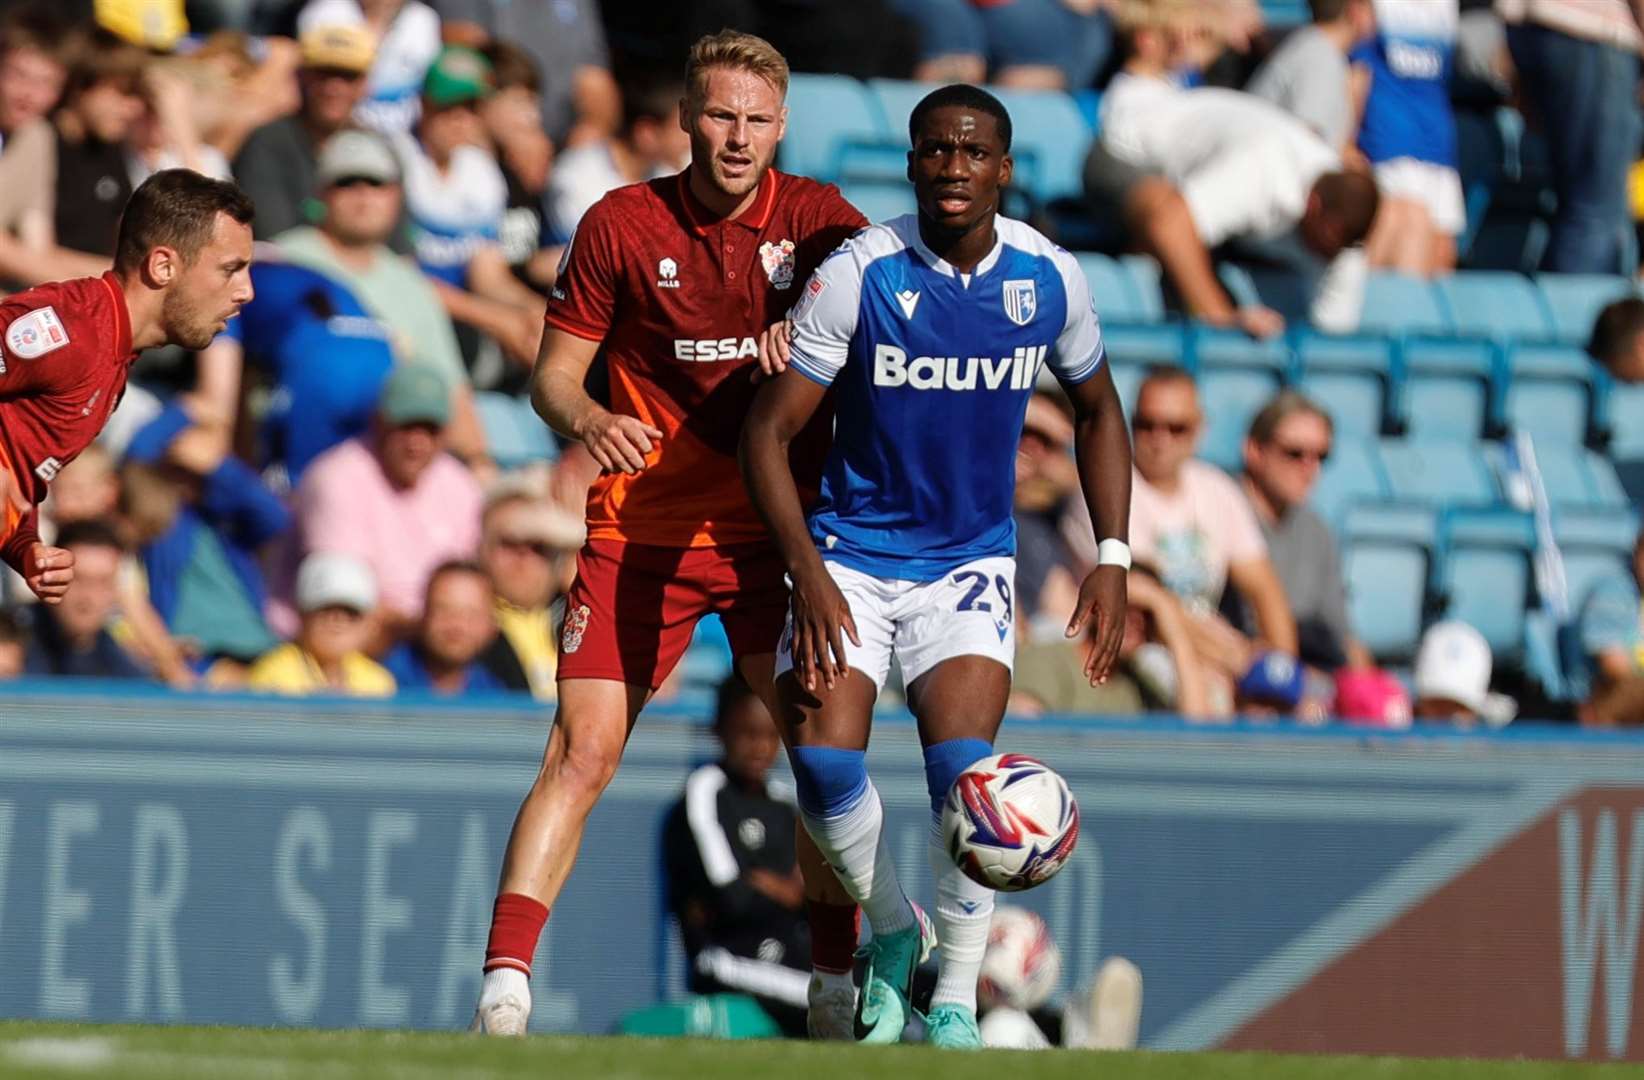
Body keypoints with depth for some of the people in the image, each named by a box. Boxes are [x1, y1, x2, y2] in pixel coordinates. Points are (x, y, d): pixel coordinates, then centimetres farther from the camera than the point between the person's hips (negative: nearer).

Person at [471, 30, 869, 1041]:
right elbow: (554, 370, 0)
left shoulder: (813, 216, 0)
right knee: (582, 752, -11)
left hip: (773, 529, 1)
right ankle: (505, 987, -12)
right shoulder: (620, 226, -3)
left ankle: (836, 987, 11)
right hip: (643, 529, -1)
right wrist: (587, 418, -22)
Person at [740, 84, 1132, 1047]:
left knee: (964, 768, -21)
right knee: (822, 763, -19)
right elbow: (769, 431, -10)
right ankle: (892, 932, 12)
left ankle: (955, 1005, -3)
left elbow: (1098, 411, 14)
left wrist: (1114, 560, 4)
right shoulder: (858, 274, -14)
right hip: (851, 558, -1)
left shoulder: (1049, 278, -5)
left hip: (970, 561, 1)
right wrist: (807, 572, -22)